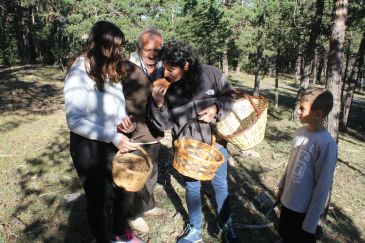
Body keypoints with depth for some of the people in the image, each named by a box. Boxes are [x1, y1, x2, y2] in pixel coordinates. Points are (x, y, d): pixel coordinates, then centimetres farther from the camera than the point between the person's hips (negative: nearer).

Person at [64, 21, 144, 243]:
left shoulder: (111, 69, -2)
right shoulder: (79, 73, -20)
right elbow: (75, 120, -23)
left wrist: (122, 118, -8)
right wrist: (113, 137, -29)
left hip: (113, 142, 6)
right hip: (89, 146, -6)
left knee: (119, 190, 21)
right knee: (99, 197, 13)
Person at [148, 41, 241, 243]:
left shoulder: (211, 74, -17)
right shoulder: (165, 87, -13)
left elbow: (230, 97, -2)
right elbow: (164, 124, -11)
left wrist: (217, 108, -21)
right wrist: (158, 103, -28)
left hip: (215, 141, 0)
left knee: (220, 185, 16)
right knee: (192, 187, 17)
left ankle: (226, 225, 42)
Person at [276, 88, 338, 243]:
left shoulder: (326, 143, -25)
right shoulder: (300, 131, -3)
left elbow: (323, 185, -21)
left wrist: (311, 221, -16)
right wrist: (282, 186, 18)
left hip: (305, 208, -6)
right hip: (288, 200, 6)